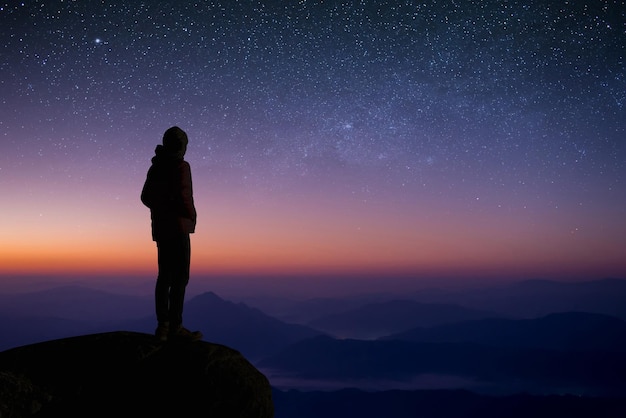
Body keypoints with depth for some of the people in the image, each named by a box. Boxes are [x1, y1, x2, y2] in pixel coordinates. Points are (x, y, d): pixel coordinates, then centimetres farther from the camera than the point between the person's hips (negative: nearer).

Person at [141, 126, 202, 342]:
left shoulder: (156, 167, 12)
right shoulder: (181, 166, -11)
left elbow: (146, 197, 19)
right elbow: (183, 196, -20)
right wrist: (192, 216, -4)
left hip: (160, 227, 8)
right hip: (178, 227, -8)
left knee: (165, 276, 11)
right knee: (180, 277, -6)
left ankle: (163, 325, 12)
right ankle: (175, 327, -8)